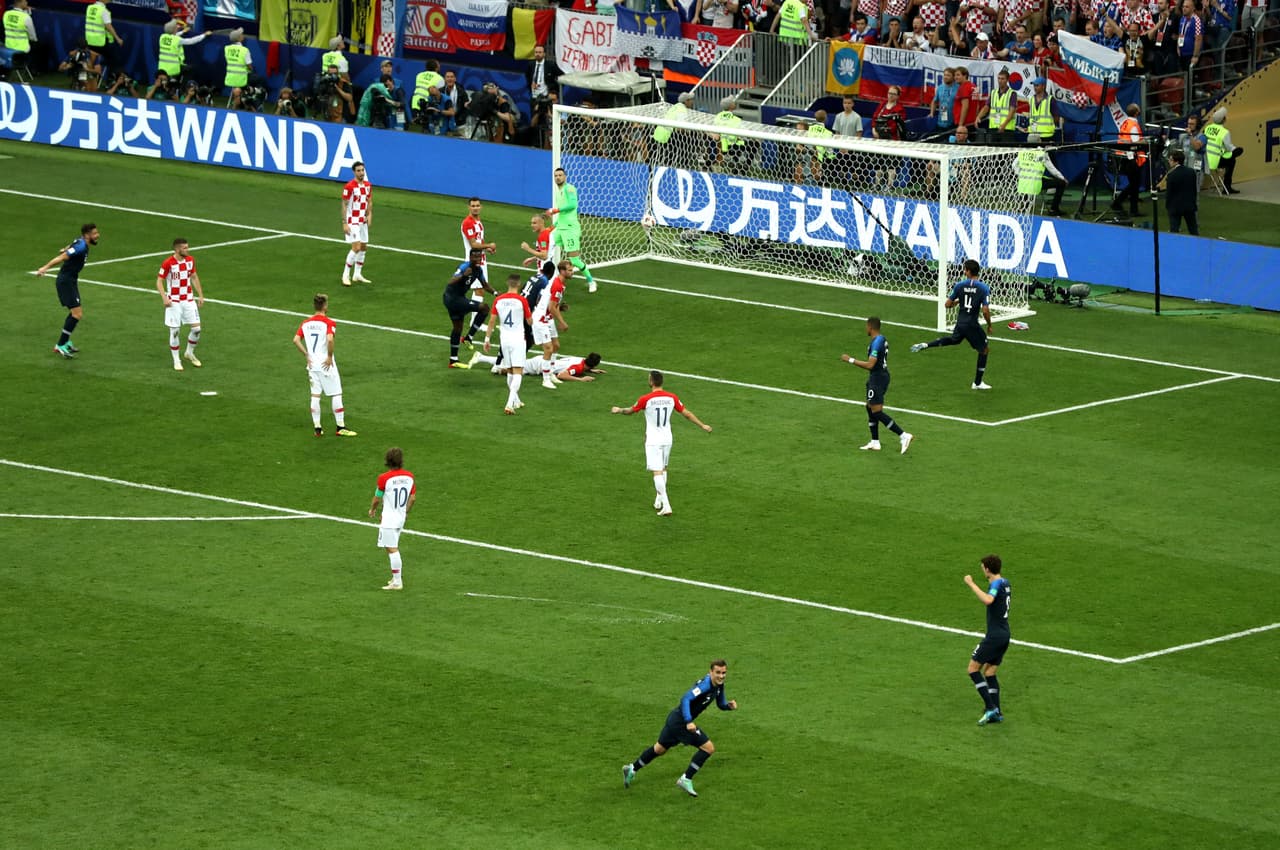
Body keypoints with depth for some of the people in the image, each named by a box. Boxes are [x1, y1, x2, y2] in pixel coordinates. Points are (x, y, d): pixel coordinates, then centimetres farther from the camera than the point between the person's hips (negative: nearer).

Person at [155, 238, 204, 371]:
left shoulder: (190, 260, 2)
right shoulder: (168, 263, -15)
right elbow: (159, 281, -11)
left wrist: (200, 295, 13)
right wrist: (164, 298, -23)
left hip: (188, 300, 5)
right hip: (174, 302, -5)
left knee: (196, 329, 0)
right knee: (175, 331, -3)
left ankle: (190, 353, 24)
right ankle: (176, 360, 11)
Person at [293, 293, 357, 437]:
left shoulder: (306, 323, 6)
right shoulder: (328, 323, -11)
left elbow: (296, 340, -2)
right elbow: (330, 339, -27)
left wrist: (306, 355, 3)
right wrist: (330, 356, -15)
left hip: (312, 364, 5)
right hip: (326, 364, -5)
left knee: (315, 396, 10)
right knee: (336, 395, 4)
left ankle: (317, 429, 11)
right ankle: (340, 427, 6)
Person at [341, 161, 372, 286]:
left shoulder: (368, 185, 4)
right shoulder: (349, 186, -15)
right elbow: (344, 205, -13)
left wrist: (369, 215, 1)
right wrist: (344, 223, -16)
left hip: (363, 221, 7)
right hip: (352, 221, -7)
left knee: (363, 247, 11)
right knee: (356, 247, -15)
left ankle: (357, 275, 22)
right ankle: (346, 275, -5)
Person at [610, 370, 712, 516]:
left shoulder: (645, 399, -14)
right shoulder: (672, 398, -3)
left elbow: (630, 411, 3)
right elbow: (687, 413, 6)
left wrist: (619, 410, 25)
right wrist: (703, 425, 19)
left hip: (653, 440, -5)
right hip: (667, 438, 5)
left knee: (657, 472, -7)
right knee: (663, 469, 23)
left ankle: (666, 505, -17)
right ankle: (659, 500, 29)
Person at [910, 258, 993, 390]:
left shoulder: (959, 286, -2)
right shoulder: (984, 288, -12)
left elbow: (948, 304, 4)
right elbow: (985, 310, -16)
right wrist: (989, 325, 0)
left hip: (960, 322, 5)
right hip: (972, 324, -5)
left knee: (953, 340, 37)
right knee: (984, 349, 14)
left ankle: (925, 345, 24)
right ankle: (978, 383, 19)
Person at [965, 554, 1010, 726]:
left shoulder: (996, 584, -16)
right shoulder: (1005, 582, 11)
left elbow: (988, 600, -39)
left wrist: (972, 584, -31)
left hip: (995, 635, -9)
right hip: (1004, 634, 9)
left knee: (973, 669, -3)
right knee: (989, 673, 14)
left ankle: (990, 707, -9)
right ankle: (996, 713, 11)